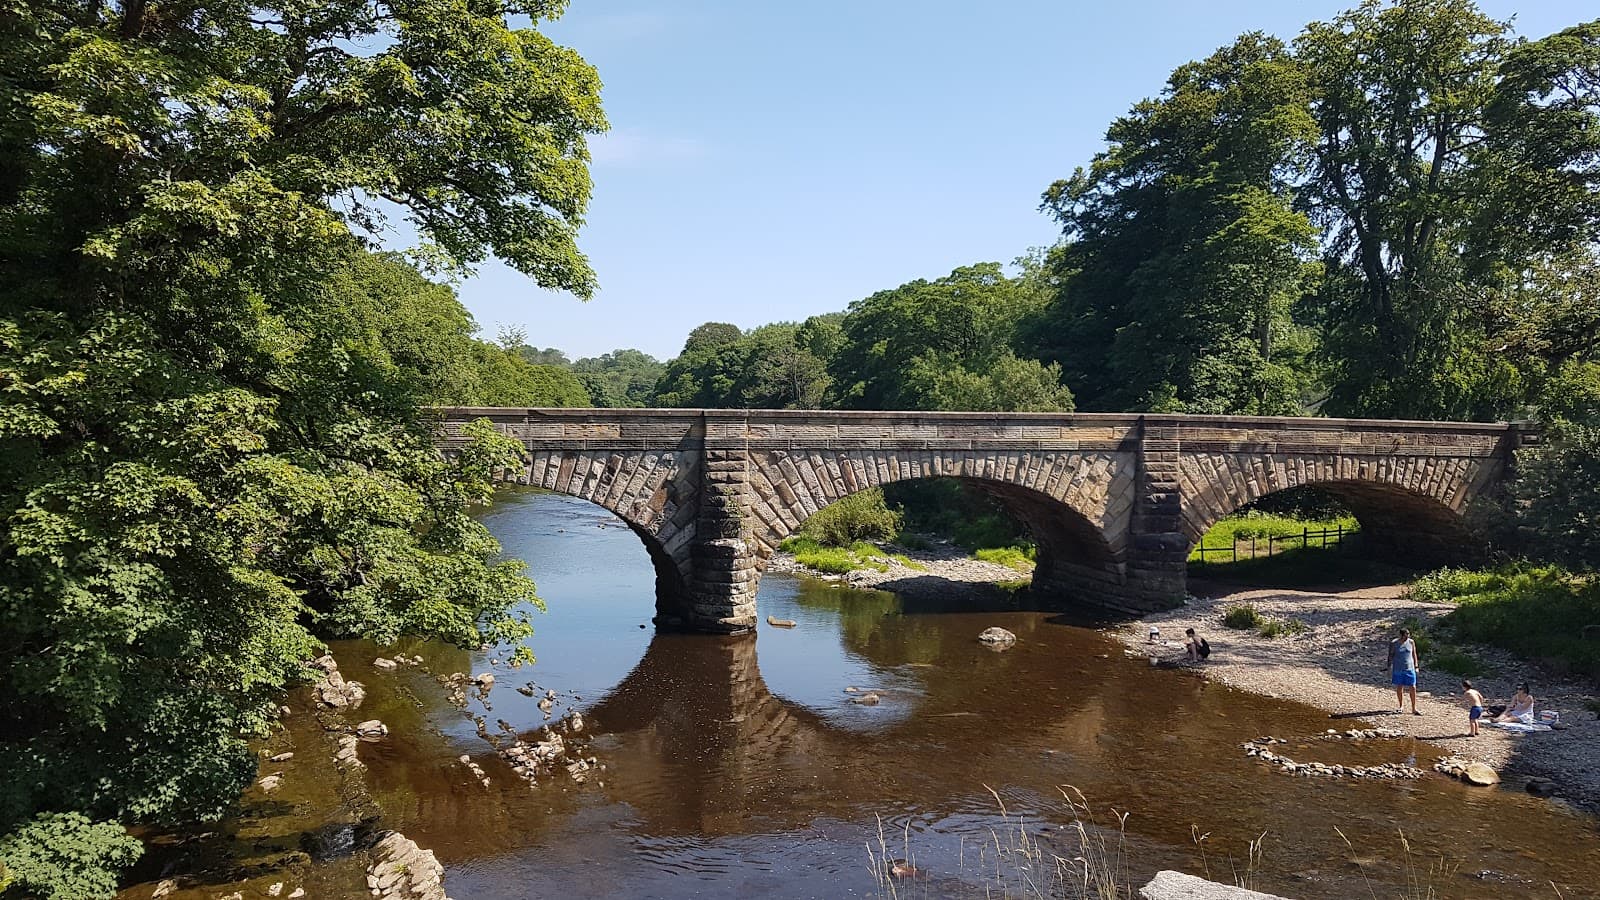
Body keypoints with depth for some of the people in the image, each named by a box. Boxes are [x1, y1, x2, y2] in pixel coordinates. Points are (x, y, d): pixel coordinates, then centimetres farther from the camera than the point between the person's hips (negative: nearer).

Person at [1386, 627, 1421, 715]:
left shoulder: (1411, 642, 1)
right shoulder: (1393, 643, -5)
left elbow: (1414, 654, 9)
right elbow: (1390, 656, -1)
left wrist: (1416, 666, 6)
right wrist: (1389, 669, -3)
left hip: (1409, 668, 1)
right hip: (1398, 669, -1)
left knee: (1413, 688, -4)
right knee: (1399, 688, 9)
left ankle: (1414, 709, 2)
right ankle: (1401, 707, 23)